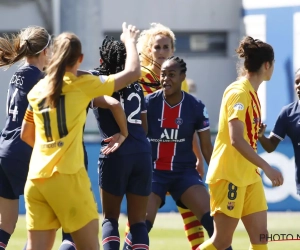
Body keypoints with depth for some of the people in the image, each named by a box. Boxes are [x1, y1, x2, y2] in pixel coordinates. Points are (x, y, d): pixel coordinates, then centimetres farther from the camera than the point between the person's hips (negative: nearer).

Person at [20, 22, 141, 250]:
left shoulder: (38, 89, 14)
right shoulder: (82, 85, -1)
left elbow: (26, 135, 25)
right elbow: (133, 72, 1)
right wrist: (129, 41, 17)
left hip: (35, 179, 5)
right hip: (67, 176, -5)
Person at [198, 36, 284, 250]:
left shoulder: (251, 92, 11)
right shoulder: (238, 92, -17)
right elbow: (236, 140, -25)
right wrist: (267, 168, -26)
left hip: (249, 176, 9)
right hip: (230, 176, -9)